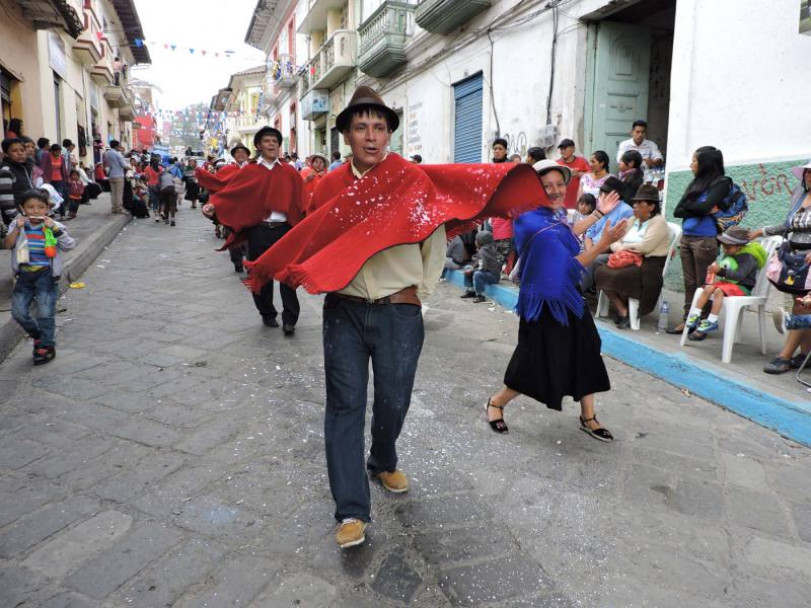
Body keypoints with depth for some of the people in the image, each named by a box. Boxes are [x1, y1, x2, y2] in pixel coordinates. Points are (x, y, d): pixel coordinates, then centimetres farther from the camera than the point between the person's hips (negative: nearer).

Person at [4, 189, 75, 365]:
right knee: (18, 312, 5)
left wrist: (54, 228, -21)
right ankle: (38, 334, 29)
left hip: (46, 274, -3)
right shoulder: (18, 225, 5)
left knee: (45, 313, -3)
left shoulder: (54, 227, -2)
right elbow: (7, 245, -4)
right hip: (24, 274, 4)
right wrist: (17, 229, -15)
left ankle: (46, 346, 11)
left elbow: (69, 246, -15)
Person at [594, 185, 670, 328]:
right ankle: (623, 310, -12)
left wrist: (624, 246, -6)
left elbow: (645, 246, -20)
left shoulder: (658, 222, -6)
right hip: (628, 262, 7)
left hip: (648, 266, -7)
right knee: (600, 272, -19)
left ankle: (625, 310, -4)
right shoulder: (632, 221, 18)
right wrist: (621, 248, -12)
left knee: (615, 277, -30)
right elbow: (615, 242, 11)